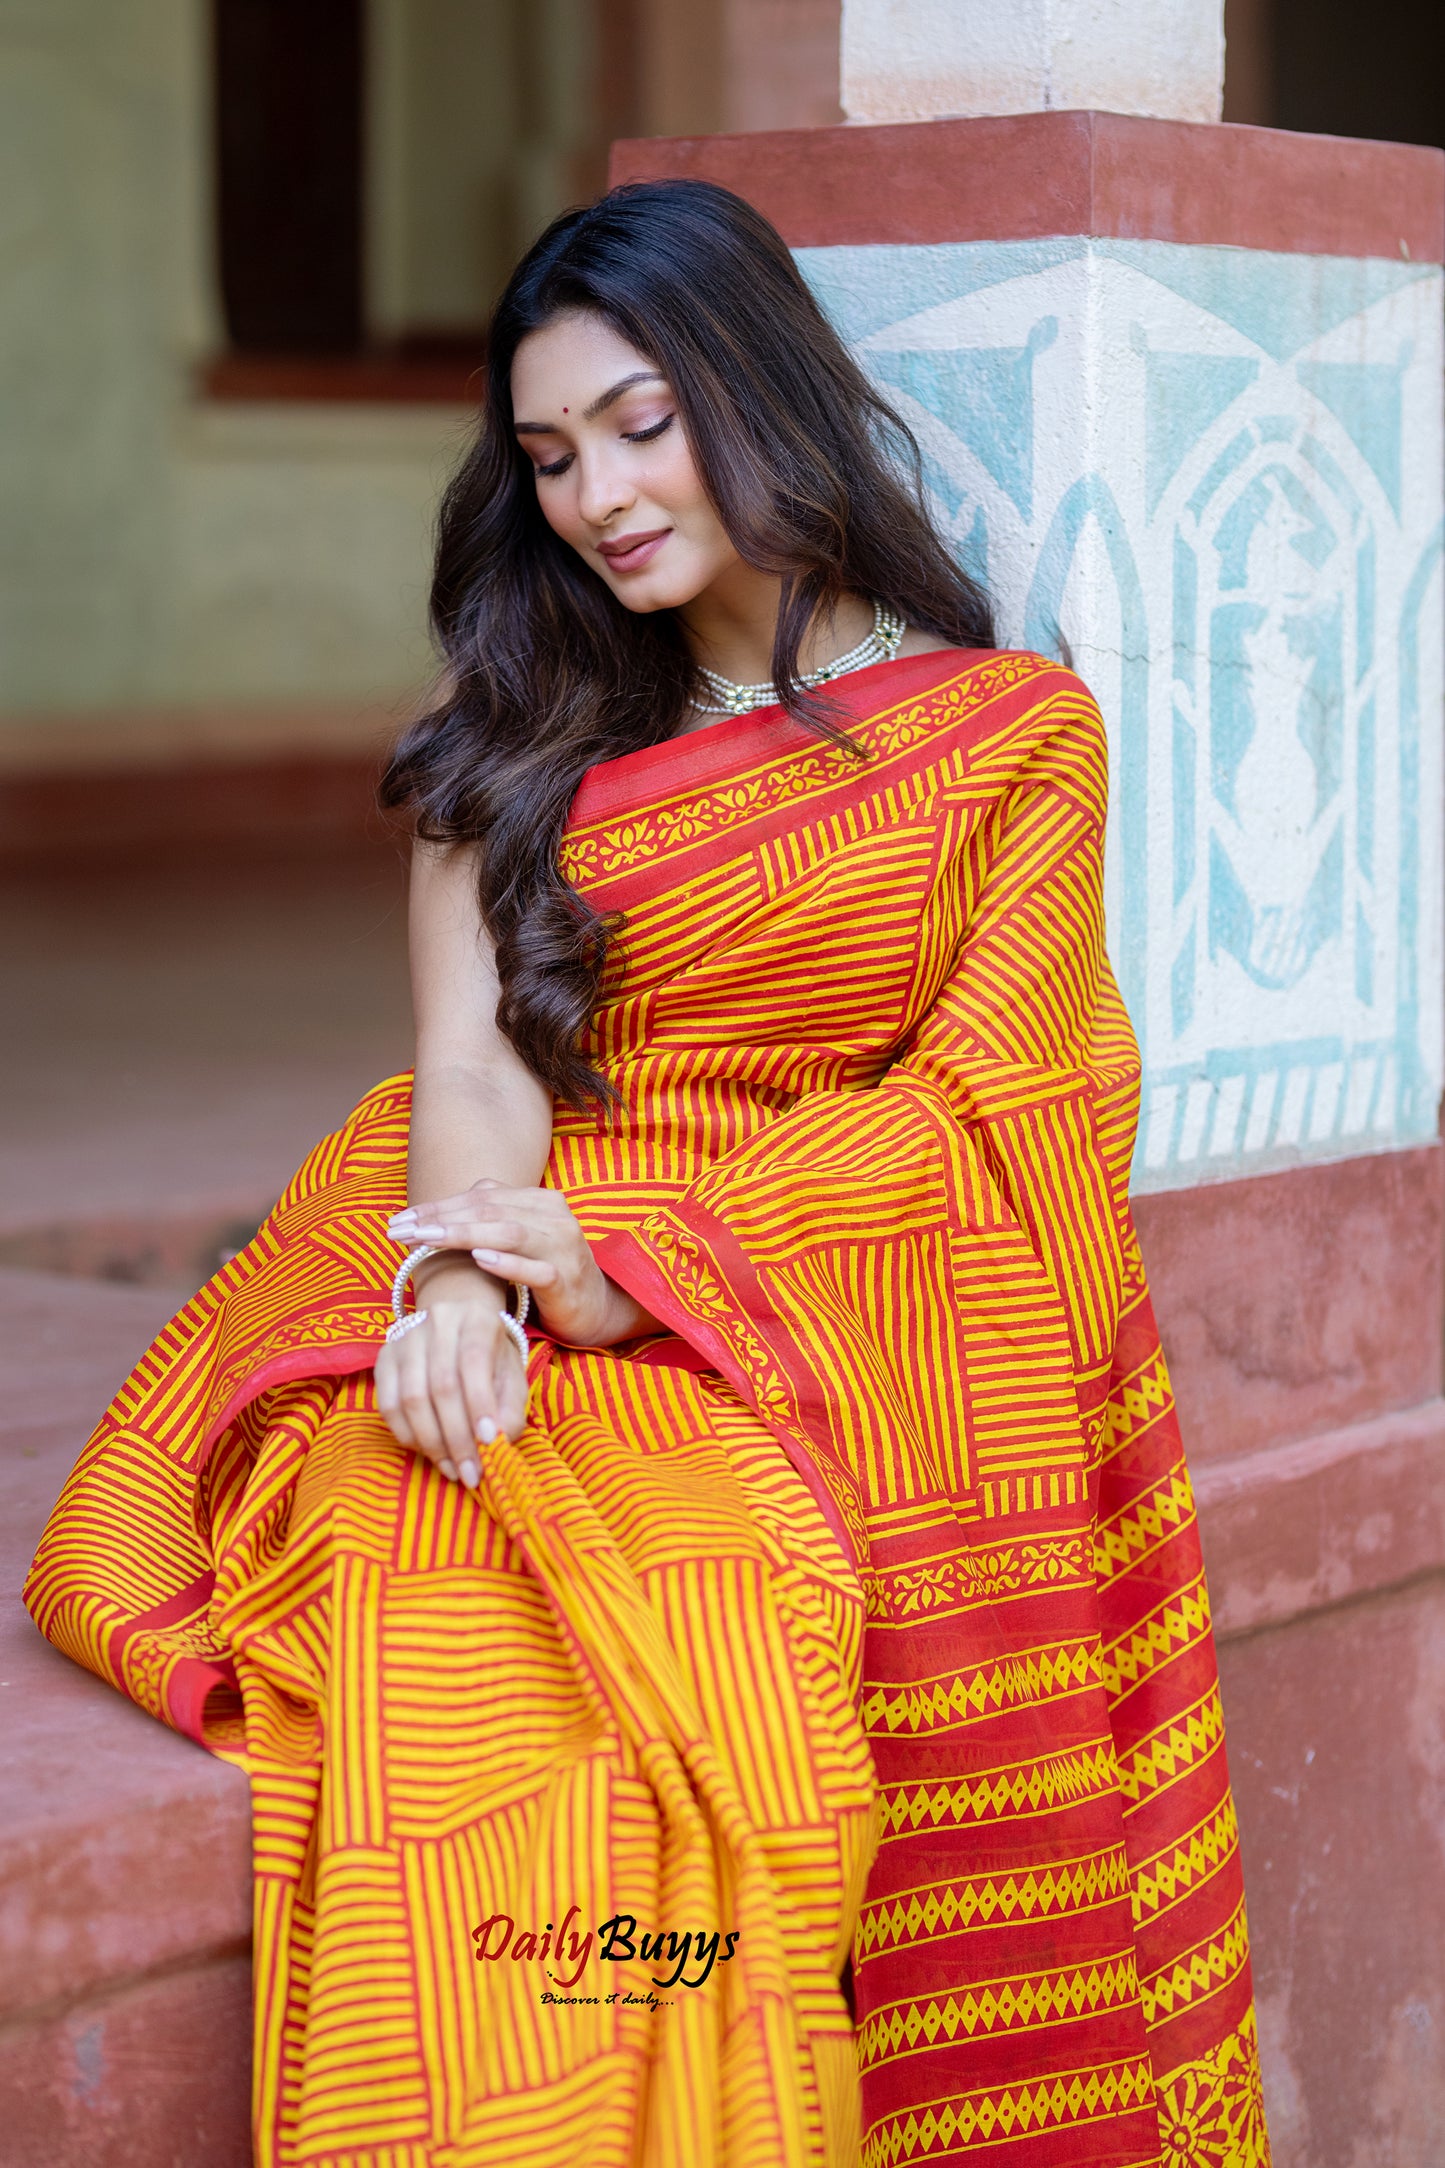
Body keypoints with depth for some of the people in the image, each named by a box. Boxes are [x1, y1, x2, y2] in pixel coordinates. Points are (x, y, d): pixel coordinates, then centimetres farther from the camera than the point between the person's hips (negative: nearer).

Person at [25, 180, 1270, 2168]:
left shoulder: (1016, 734, 8)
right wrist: (458, 1272, -19)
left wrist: (643, 1266, -16)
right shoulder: (523, 720, 17)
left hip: (840, 1318, -2)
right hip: (525, 1278, 2)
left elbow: (970, 1103, -2)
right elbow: (473, 1050, 5)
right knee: (417, 1543, -31)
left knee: (701, 1609, -34)